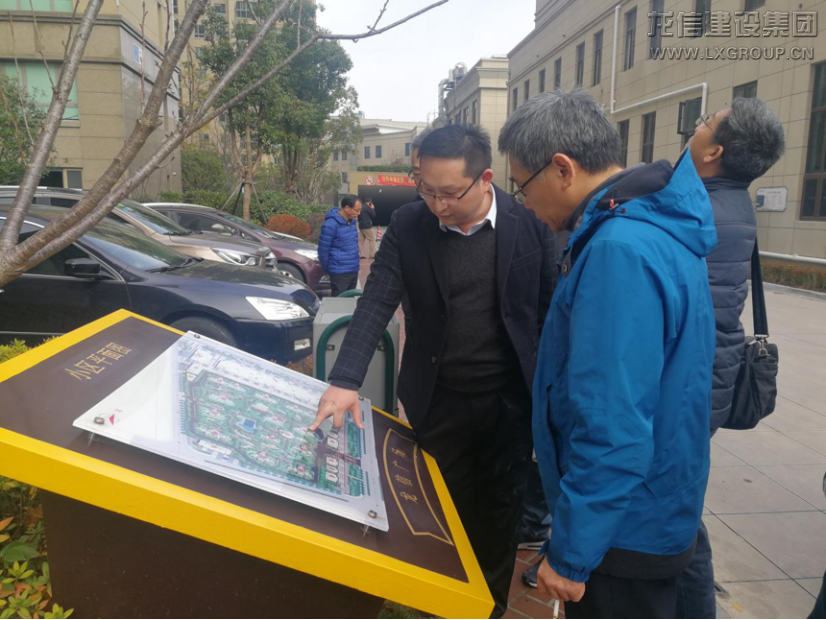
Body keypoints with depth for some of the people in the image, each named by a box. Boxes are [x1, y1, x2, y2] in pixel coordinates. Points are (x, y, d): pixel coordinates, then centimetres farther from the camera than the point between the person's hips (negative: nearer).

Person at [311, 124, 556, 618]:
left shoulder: (529, 224, -9)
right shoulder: (408, 225, -7)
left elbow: (549, 309, -4)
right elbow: (376, 303, -12)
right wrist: (346, 381, -24)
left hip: (510, 398, 0)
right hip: (438, 399, 1)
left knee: (500, 508, 16)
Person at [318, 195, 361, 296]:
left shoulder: (352, 221, 6)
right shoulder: (331, 224, -18)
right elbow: (323, 250, -12)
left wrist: (354, 264, 18)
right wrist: (328, 269, -1)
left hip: (354, 270, 7)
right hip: (340, 272, -7)